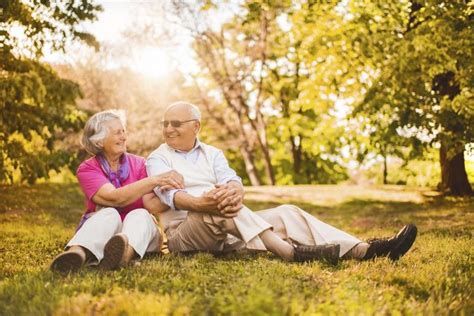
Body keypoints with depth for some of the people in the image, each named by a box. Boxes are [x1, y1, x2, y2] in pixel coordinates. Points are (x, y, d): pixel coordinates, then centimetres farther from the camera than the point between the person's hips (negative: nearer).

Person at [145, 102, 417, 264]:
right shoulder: (158, 159, 6)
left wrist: (233, 191, -29)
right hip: (186, 231, -4)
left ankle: (362, 250, -24)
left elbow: (232, 181, -3)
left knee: (288, 213, -12)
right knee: (221, 209, -36)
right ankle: (291, 252, -47)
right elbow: (169, 195, -15)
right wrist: (199, 203, -37)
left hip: (231, 228, 5)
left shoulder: (212, 153, 18)